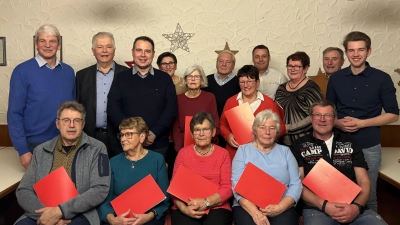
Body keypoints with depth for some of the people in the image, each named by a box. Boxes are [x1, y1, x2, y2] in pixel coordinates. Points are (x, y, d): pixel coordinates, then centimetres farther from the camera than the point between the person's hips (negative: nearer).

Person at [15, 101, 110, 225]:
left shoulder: (96, 149, 0)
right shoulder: (41, 151, 11)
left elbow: (100, 189, -8)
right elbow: (23, 191, 8)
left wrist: (61, 211, -15)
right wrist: (45, 214, -10)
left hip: (79, 214, -2)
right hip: (42, 213, 3)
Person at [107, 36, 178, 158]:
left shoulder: (165, 79, 5)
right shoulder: (120, 78, 5)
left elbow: (171, 109, -1)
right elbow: (112, 109, -2)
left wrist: (153, 134, -12)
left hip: (157, 144, 0)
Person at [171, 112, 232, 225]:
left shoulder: (222, 154, 4)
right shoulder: (183, 153, 5)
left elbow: (227, 188, -1)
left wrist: (206, 202, -16)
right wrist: (184, 208, -15)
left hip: (216, 207, 1)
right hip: (187, 209, 0)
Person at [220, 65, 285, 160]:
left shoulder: (269, 103, 1)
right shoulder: (230, 101, 6)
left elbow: (280, 127, 5)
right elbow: (223, 124, 12)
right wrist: (228, 136, -7)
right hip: (235, 153, 1)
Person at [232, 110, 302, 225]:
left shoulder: (285, 151, 12)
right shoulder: (243, 150, 7)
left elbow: (296, 184, 4)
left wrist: (280, 207, -13)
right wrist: (254, 212, -17)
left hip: (282, 207, 1)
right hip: (248, 207, -1)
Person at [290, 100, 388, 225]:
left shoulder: (350, 143, 15)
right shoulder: (299, 146, 7)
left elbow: (363, 181, 10)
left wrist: (357, 206, -9)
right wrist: (324, 205, -14)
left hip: (352, 207, 3)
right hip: (317, 208, -3)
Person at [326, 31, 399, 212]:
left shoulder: (382, 79, -4)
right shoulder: (336, 78, 4)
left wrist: (362, 123, -14)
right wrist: (338, 122, -10)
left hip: (369, 146, -2)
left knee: (368, 196, 11)